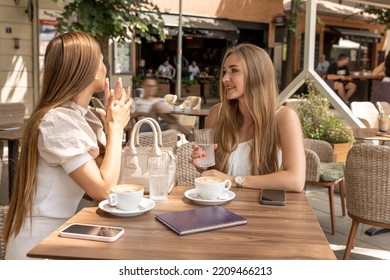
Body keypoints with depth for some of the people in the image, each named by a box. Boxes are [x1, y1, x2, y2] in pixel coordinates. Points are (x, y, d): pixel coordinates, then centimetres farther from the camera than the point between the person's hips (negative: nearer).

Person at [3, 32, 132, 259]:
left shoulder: (82, 116, 4)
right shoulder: (58, 121, -22)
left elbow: (107, 176, 3)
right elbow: (104, 189, -24)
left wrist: (113, 124, -4)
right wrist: (116, 127, -15)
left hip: (60, 230, 8)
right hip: (41, 241, -8)